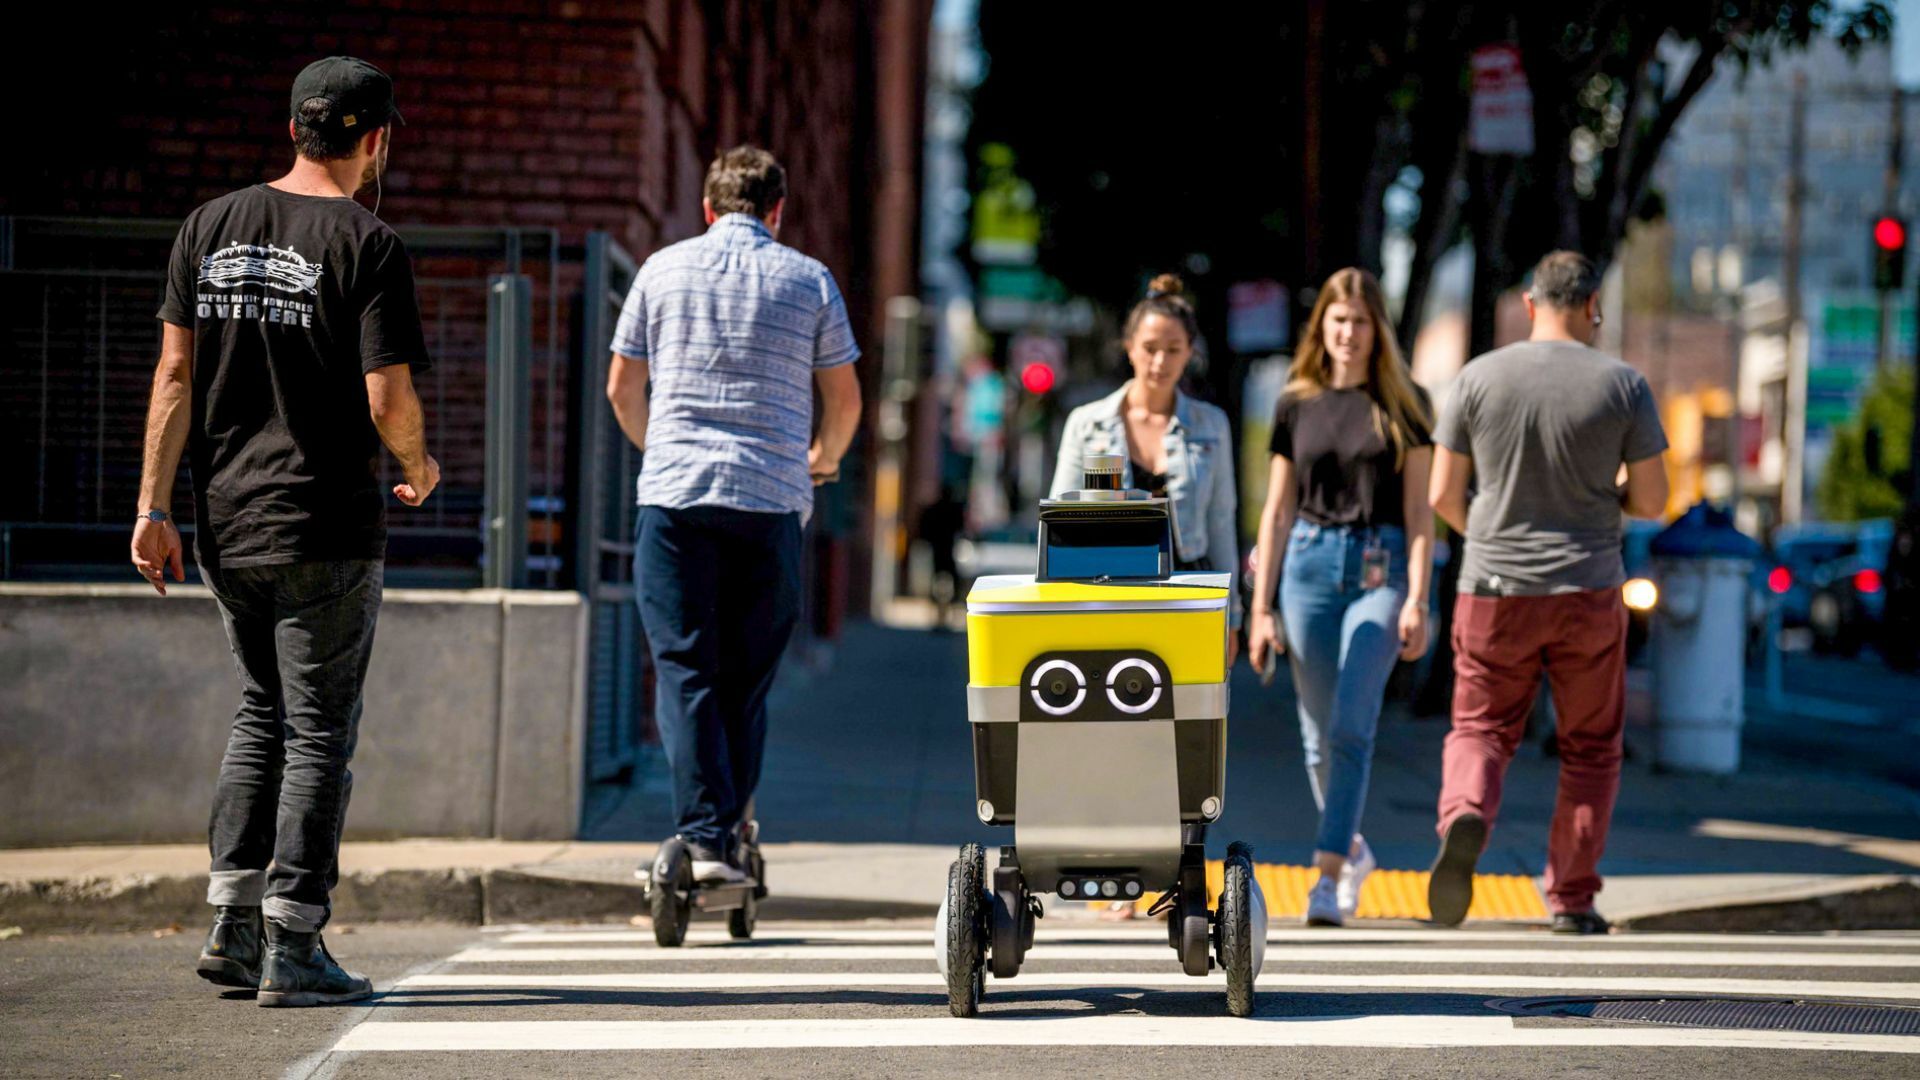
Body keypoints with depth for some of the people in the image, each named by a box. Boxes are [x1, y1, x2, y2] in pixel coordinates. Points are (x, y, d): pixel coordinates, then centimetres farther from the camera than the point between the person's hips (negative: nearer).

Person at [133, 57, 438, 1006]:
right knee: (318, 732, 3)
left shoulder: (210, 228, 6)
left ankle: (230, 923, 15)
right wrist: (420, 467, 6)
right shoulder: (367, 246, -10)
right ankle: (292, 949, 2)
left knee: (263, 711, 20)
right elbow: (388, 401, -15)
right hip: (326, 527, -6)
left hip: (225, 525, 6)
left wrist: (155, 508, 5)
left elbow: (174, 377, 4)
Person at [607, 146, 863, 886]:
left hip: (674, 493, 0)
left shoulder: (663, 270, 8)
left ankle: (703, 837, -13)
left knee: (684, 669, -2)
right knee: (746, 679, 9)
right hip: (771, 498, 0)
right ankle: (730, 834, 9)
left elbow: (621, 388, 14)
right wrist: (823, 460, 32)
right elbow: (844, 399, 11)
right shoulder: (809, 280, 7)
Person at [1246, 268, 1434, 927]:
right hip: (1310, 564, 3)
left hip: (1380, 570, -3)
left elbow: (1419, 512, 2)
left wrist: (1417, 601, -8)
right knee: (1319, 734, 7)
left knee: (1351, 725, -15)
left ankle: (1328, 877, -16)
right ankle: (1352, 848, 31)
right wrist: (1260, 607, 6)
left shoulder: (1403, 406, 3)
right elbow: (1277, 512, 10)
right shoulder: (1296, 405, 8)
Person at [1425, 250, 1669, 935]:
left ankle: (1464, 820, -21)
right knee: (1590, 749, 15)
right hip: (1588, 595, 0)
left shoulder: (1479, 378, -3)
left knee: (1480, 732, 11)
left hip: (1494, 593, 0)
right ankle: (1572, 899, 14)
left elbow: (1442, 496, 0)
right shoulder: (1623, 385, -4)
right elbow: (1652, 501, -1)